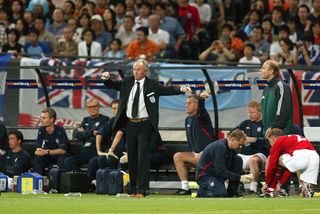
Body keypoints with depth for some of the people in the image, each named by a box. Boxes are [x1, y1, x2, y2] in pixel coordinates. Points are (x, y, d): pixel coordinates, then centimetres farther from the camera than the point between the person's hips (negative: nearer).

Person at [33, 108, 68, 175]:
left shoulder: (60, 130, -20)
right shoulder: (41, 131, -6)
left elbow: (63, 150, -25)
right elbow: (38, 148, -5)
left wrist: (47, 152, -35)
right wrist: (39, 151, -32)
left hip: (59, 155, -4)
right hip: (49, 157, 4)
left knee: (62, 158, -36)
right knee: (37, 158, -23)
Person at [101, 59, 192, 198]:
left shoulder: (152, 85, 0)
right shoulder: (127, 82, 9)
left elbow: (167, 90, -1)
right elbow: (111, 85, 18)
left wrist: (181, 89, -17)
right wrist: (107, 78, -3)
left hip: (144, 125, -4)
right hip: (130, 124, 4)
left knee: (143, 157, -9)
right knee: (132, 158, 8)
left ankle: (141, 190, -9)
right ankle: (134, 189, 17)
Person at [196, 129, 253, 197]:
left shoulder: (230, 148, 2)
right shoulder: (220, 147, -25)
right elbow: (220, 171, -27)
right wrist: (239, 178, -24)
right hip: (205, 176, -9)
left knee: (238, 160, -5)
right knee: (221, 193, -31)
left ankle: (232, 191, -1)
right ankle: (201, 192, 0)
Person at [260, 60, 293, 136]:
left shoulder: (281, 86, -10)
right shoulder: (266, 89, 19)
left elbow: (283, 111, -18)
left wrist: (273, 128, -19)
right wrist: (266, 128, 14)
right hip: (268, 131, 9)